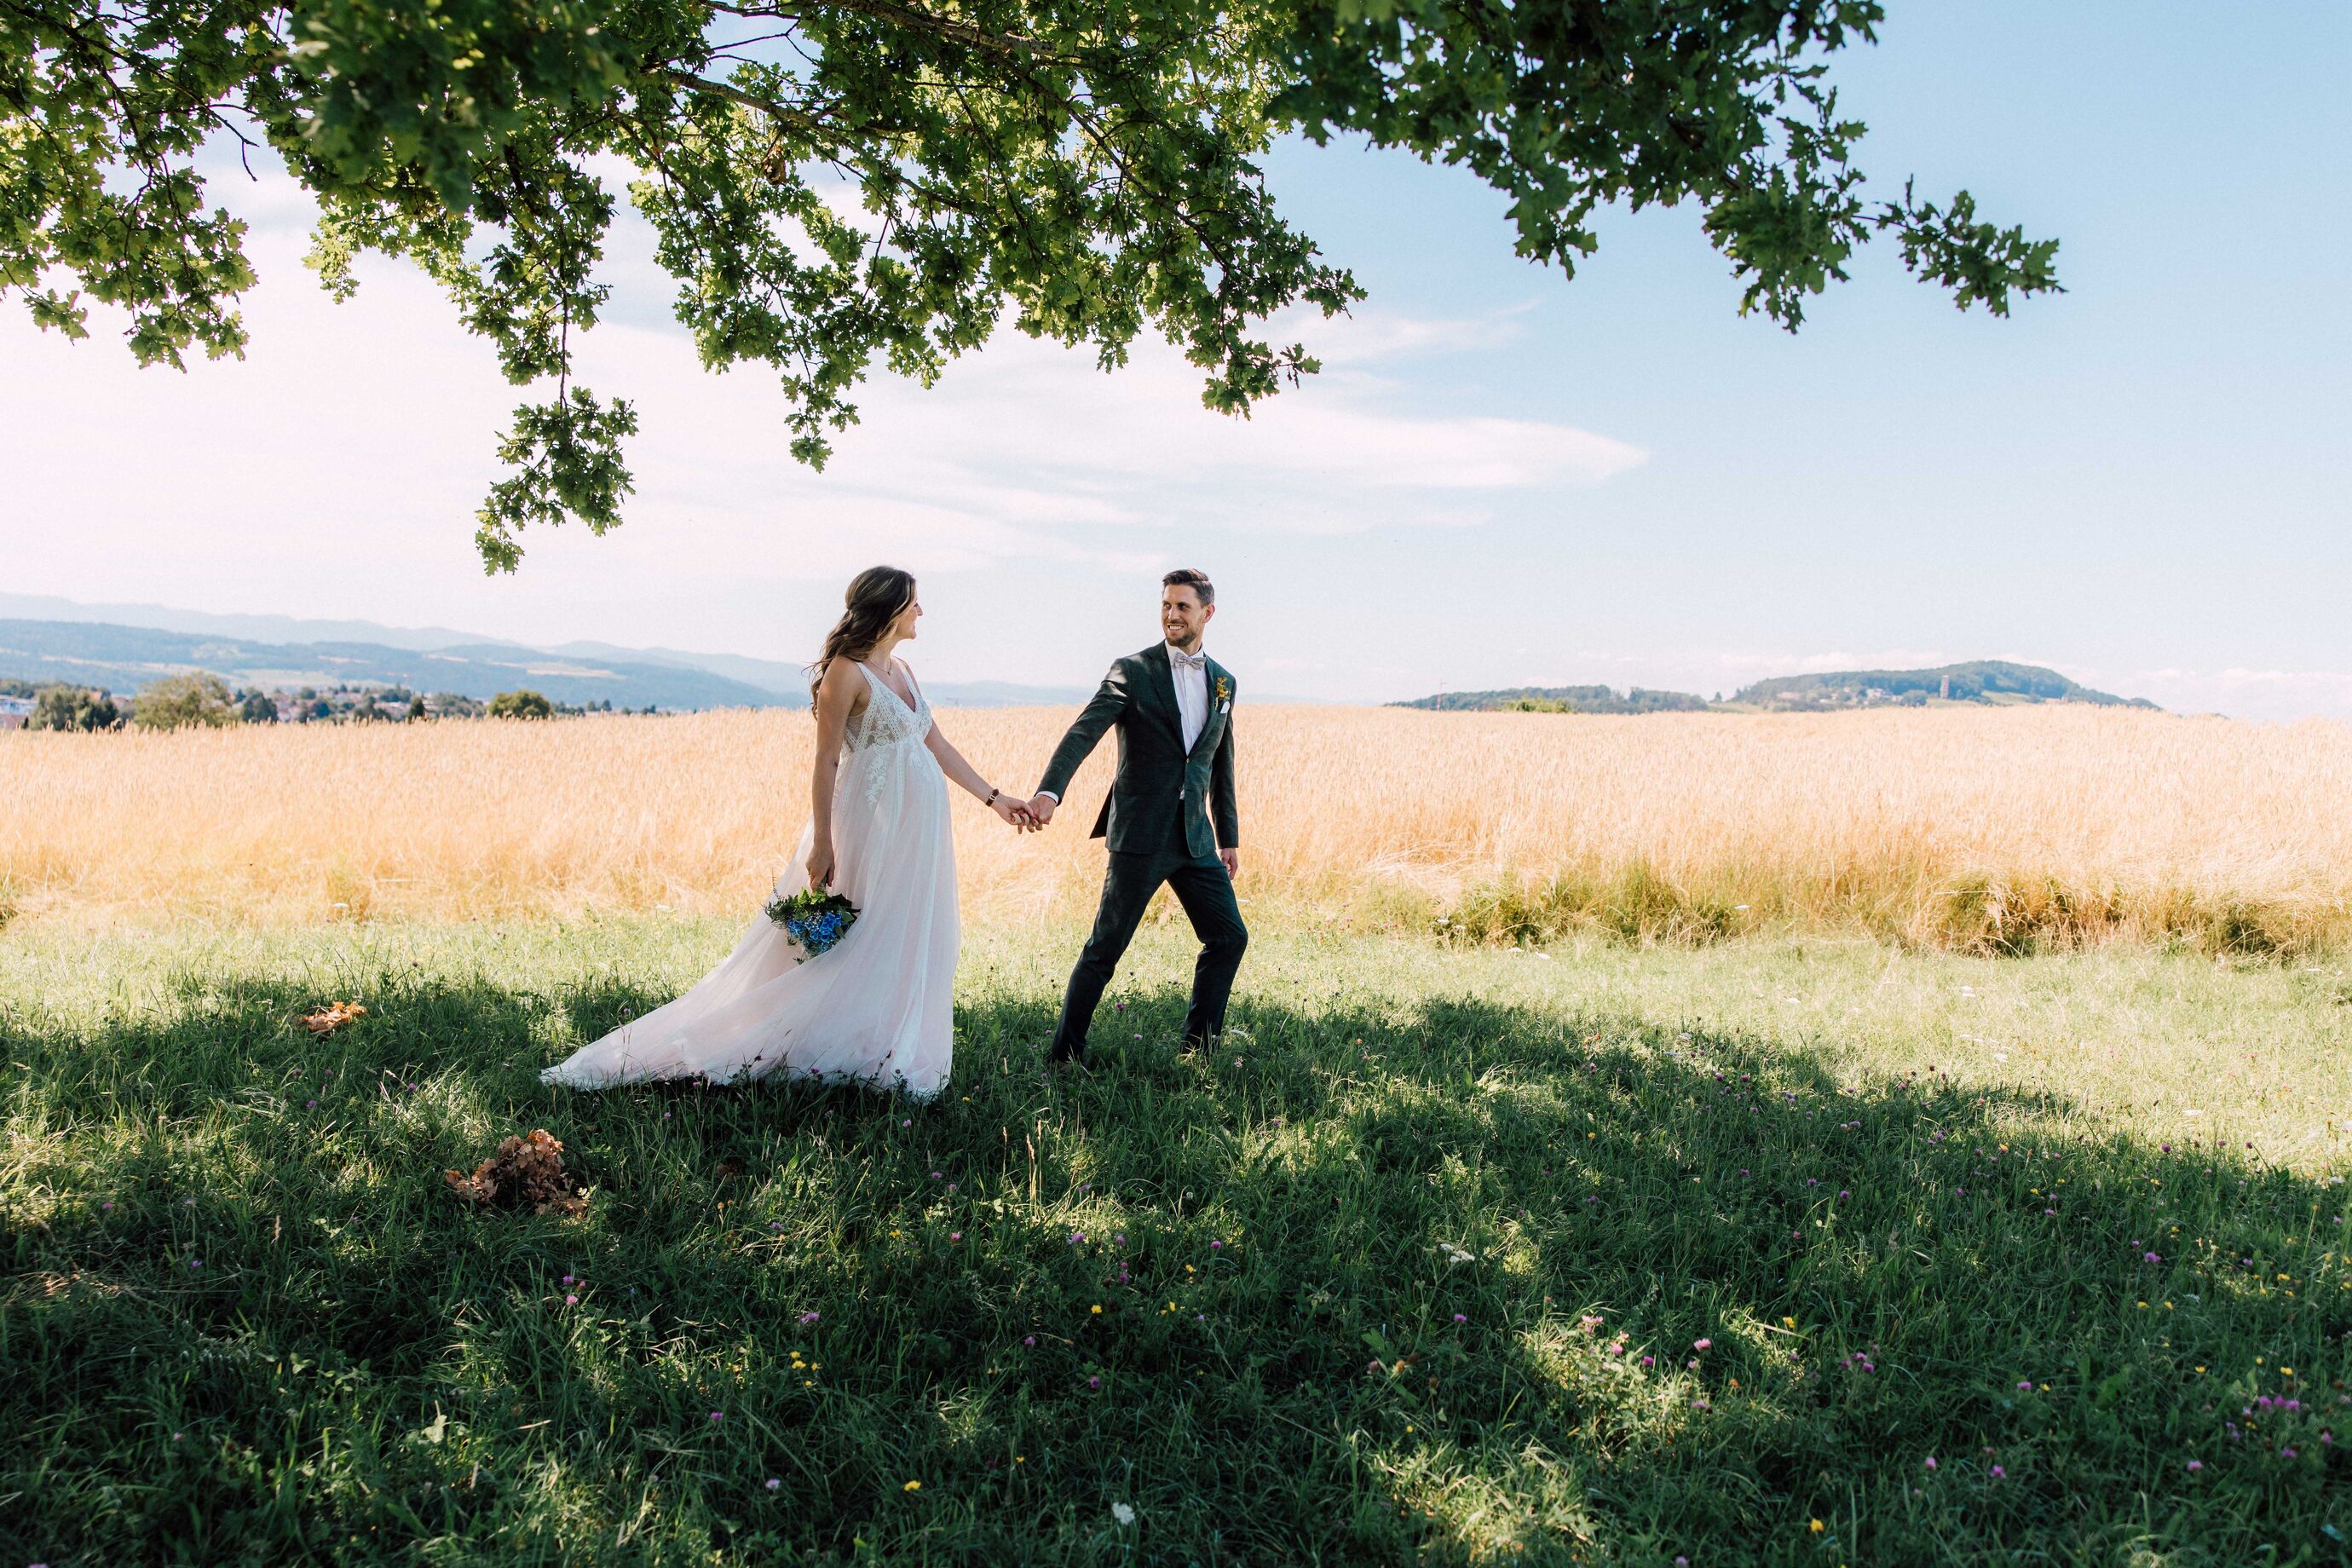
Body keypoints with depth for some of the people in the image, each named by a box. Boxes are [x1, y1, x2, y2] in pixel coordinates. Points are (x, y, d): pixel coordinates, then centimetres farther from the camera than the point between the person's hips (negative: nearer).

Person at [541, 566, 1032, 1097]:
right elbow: (826, 762, -14)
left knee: (908, 939, 11)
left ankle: (892, 1046, 20)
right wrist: (822, 843, -17)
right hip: (874, 820, -9)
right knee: (862, 939, -3)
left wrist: (993, 797, 17)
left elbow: (937, 744, 17)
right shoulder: (846, 671, -12)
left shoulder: (900, 669, 13)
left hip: (918, 823, 9)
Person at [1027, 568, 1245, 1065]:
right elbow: (1083, 732, -20)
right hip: (1140, 836, -5)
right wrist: (1049, 790, -36)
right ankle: (1065, 1055, 11)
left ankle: (1199, 1047, 22)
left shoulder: (1223, 681, 11)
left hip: (1195, 837, 5)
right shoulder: (1133, 671, -6)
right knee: (1105, 948, -1)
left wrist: (1229, 836, 21)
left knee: (1229, 937, 7)